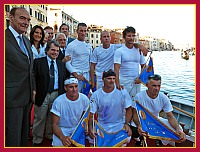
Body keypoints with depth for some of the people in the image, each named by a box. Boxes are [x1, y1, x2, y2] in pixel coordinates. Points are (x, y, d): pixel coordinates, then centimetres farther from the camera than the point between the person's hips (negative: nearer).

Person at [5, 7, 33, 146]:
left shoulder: (27, 41, 14)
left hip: (27, 97, 8)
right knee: (12, 139, 5)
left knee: (25, 134, 21)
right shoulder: (5, 37, -13)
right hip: (12, 98, -8)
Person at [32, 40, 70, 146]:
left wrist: (64, 92, 3)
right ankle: (37, 139, 24)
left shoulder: (61, 64, 11)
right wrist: (34, 90, -14)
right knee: (40, 118, 6)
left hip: (56, 94, 3)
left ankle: (50, 135, 36)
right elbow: (33, 77, -5)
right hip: (42, 95, -3)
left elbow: (66, 79, 13)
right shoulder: (38, 62, 0)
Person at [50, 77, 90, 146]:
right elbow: (55, 124, -18)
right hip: (62, 129, -3)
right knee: (58, 144, -28)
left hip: (78, 127, 3)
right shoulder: (58, 101, -19)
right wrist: (62, 137, -36)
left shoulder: (84, 99, -12)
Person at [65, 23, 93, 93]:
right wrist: (76, 75, -14)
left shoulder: (89, 46, 12)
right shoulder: (71, 45, -3)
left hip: (87, 76, 4)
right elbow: (68, 63, -7)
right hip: (76, 75, -4)